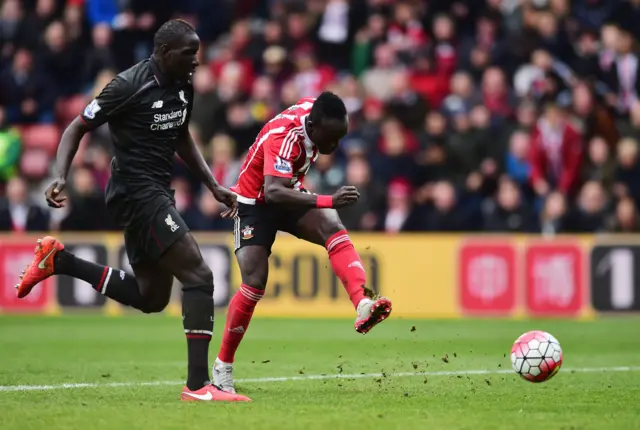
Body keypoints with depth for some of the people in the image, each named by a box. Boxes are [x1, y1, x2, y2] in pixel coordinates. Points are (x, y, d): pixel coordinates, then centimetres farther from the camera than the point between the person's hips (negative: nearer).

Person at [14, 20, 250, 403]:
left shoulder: (183, 86, 7)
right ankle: (198, 384, -18)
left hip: (157, 192, 9)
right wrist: (61, 177, -22)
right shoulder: (130, 86, -16)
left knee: (150, 297, 16)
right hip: (137, 192, -9)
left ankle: (58, 260, 24)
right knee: (199, 275, -18)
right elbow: (78, 129, -9)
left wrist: (213, 186, 18)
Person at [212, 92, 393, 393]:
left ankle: (363, 304, -44)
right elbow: (273, 192, -50)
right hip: (256, 203, -6)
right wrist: (327, 201, -61)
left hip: (290, 193, 6)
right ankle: (223, 365, 2)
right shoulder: (283, 137, -35)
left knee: (334, 230, -24)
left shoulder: (312, 110, -12)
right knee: (255, 283, -15)